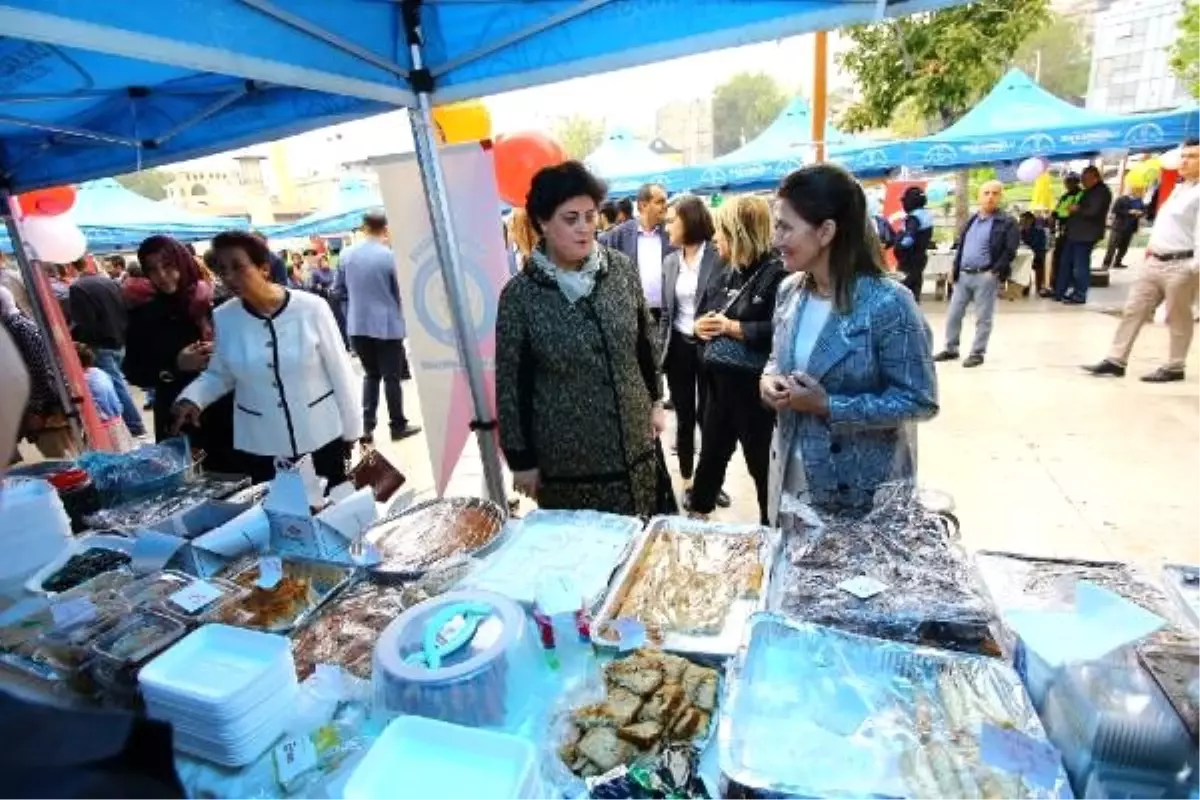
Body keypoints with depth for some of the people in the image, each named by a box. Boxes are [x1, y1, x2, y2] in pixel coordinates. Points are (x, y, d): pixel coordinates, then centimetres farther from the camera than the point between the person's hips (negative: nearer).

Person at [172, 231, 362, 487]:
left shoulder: (311, 307, -12)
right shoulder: (222, 318, -4)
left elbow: (339, 372, -6)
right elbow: (219, 374, 11)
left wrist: (351, 431, -2)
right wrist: (191, 398, -10)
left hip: (323, 439, -2)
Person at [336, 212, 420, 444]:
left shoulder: (346, 255, 2)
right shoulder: (390, 256, -13)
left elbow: (341, 287, 14)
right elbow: (402, 290, -5)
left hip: (357, 324, 5)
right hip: (387, 324, -4)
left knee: (370, 374, 16)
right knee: (392, 376, 5)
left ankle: (366, 427, 13)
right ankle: (398, 426, 14)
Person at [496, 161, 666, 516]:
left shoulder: (621, 268, -3)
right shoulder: (519, 296, -12)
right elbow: (511, 384, -7)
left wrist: (655, 401, 12)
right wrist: (521, 459, -4)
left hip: (635, 442, 3)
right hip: (566, 459, -3)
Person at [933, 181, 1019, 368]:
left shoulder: (1007, 223, -4)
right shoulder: (971, 220, 16)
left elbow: (1010, 251, -9)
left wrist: (996, 272, -17)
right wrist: (955, 268, 10)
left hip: (985, 276, -6)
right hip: (963, 275, 6)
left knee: (983, 318, 1)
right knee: (953, 314, 9)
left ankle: (977, 353, 9)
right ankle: (951, 349, 21)